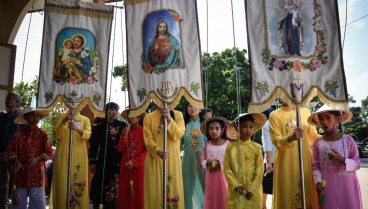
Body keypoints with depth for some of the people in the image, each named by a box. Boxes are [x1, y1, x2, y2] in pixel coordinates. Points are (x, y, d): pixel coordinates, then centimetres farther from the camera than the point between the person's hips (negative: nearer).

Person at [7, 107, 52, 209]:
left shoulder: (42, 134, 0)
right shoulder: (19, 133, 4)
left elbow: (49, 152, 0)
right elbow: (11, 149, 8)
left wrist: (37, 159, -14)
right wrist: (16, 161, -6)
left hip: (36, 170, -1)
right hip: (21, 170, 2)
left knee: (37, 196, 3)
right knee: (19, 196, 9)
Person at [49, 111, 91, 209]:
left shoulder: (85, 119, 9)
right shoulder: (60, 118, 8)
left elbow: (88, 135, -6)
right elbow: (55, 135, -5)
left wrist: (77, 128, -24)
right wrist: (64, 121, -17)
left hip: (79, 156, 1)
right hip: (63, 156, 0)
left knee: (79, 182, 1)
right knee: (62, 182, -2)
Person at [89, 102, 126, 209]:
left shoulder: (123, 126, 9)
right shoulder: (99, 127, 10)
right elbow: (93, 146, 7)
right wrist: (92, 162, -1)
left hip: (119, 162, 0)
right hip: (104, 163, 0)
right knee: (103, 189, 0)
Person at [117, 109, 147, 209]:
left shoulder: (142, 131, -6)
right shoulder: (125, 131, 9)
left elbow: (146, 150, -10)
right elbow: (120, 149, 3)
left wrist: (134, 161, -16)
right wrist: (124, 136, -10)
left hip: (138, 166, -4)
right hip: (125, 165, 5)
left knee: (137, 191, 2)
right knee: (125, 191, 9)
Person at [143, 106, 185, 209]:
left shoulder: (178, 115, 4)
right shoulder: (149, 117, 1)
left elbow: (178, 135, -9)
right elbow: (148, 139, -7)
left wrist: (169, 119, -19)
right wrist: (157, 151, -24)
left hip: (172, 159, 1)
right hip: (154, 159, 0)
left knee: (173, 186, 5)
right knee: (155, 189, 3)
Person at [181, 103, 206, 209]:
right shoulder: (184, 125, 4)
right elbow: (179, 145, 8)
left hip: (203, 161, -1)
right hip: (188, 161, 1)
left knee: (203, 186, 6)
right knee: (189, 187, 8)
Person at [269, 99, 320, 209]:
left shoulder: (305, 112, 10)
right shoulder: (275, 115, -1)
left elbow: (313, 136, 11)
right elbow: (276, 140, -9)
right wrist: (291, 138, -27)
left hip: (305, 160, 3)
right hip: (286, 162, -3)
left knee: (307, 194, 5)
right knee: (288, 195, 0)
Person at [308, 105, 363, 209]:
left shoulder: (348, 140, -6)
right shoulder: (318, 143, -3)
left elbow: (358, 164, -1)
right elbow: (315, 166, 2)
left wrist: (342, 160, -19)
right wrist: (318, 182, -12)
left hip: (347, 185, 0)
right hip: (327, 186, 1)